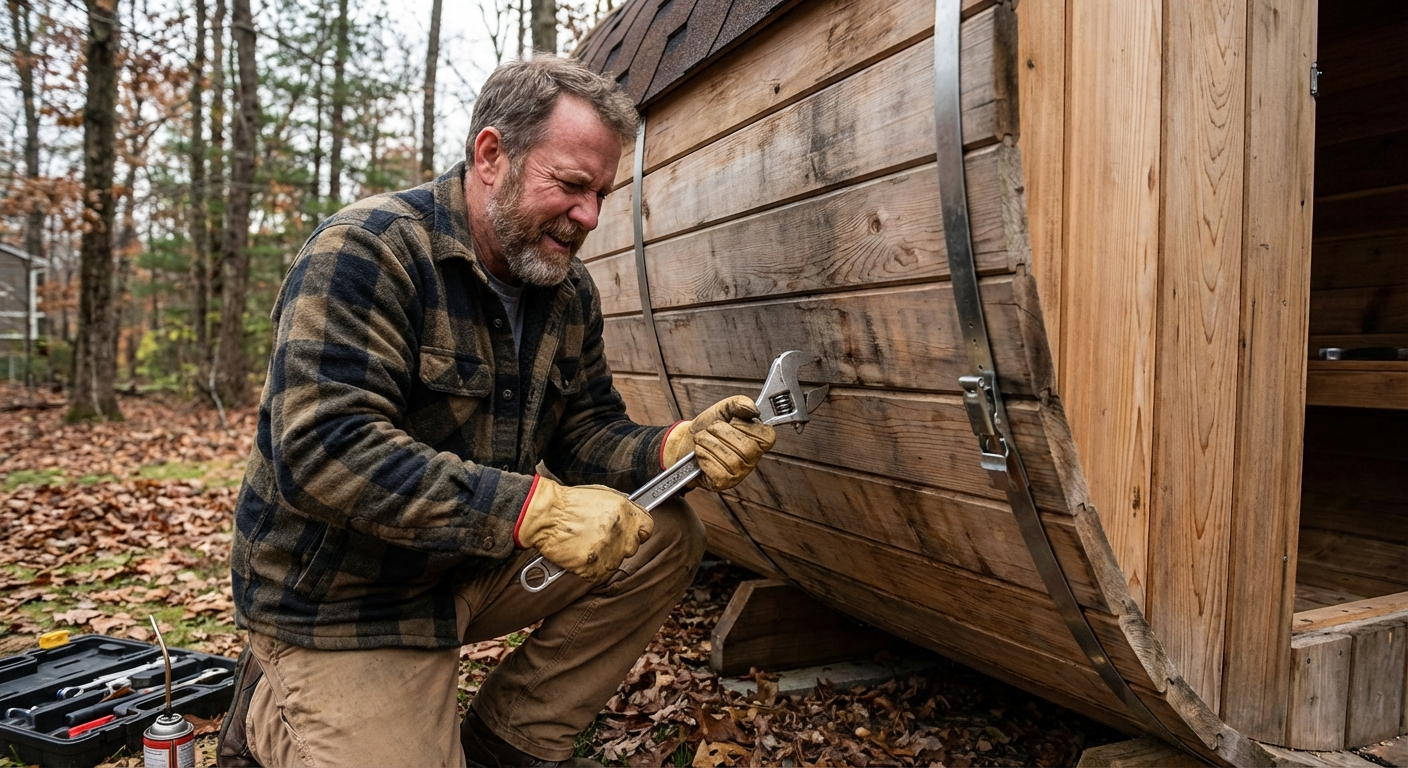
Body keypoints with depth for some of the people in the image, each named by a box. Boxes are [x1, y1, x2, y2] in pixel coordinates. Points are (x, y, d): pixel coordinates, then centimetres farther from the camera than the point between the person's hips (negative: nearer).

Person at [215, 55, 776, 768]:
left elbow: (584, 432, 4)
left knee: (663, 537, -6)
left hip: (480, 564, 7)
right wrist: (533, 508, -36)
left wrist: (677, 448, -18)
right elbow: (324, 449, -31)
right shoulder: (364, 252, -22)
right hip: (344, 600, -6)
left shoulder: (570, 291, 2)